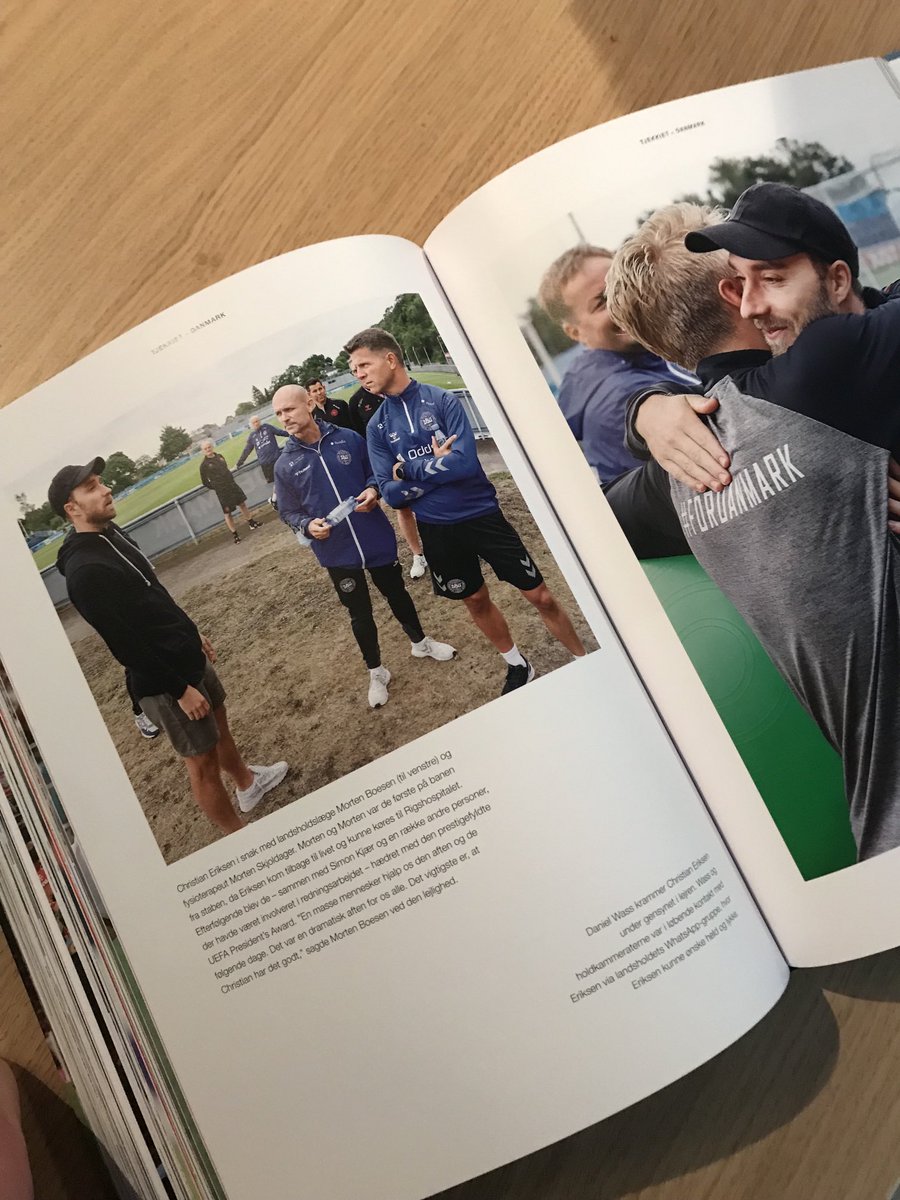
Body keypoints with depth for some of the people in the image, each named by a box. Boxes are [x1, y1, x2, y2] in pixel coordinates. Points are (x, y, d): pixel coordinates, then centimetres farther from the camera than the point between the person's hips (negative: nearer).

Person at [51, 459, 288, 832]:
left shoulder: (111, 534, 4)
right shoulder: (84, 571, -26)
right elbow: (125, 644, -25)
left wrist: (192, 633, 22)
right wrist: (180, 689, -21)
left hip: (188, 655, 10)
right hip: (163, 679, -9)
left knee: (219, 724, 27)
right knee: (202, 760, 4)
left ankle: (248, 782, 51)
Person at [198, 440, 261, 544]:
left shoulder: (219, 456, 4)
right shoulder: (204, 464, -12)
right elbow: (205, 482, -5)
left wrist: (231, 479, 11)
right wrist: (216, 487, -2)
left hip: (232, 484, 6)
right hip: (222, 491, -6)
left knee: (242, 504, 16)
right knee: (228, 513, 0)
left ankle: (251, 523, 34)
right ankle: (234, 534, 9)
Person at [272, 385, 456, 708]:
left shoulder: (348, 439, -7)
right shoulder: (285, 464, -6)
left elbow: (375, 472, 7)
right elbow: (288, 512, 2)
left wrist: (373, 489, -15)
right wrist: (307, 525, -17)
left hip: (377, 539, 1)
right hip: (337, 552, 0)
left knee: (397, 594, 20)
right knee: (360, 614, 12)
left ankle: (420, 642, 47)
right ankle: (376, 672, 33)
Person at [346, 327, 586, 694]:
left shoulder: (442, 400, -11)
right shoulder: (377, 427, 1)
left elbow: (465, 461, -23)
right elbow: (391, 493, -5)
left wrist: (407, 468, -15)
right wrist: (438, 469, -15)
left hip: (481, 514, -4)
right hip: (437, 529, 4)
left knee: (540, 595, 2)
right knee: (476, 601, 19)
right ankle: (518, 667, 41)